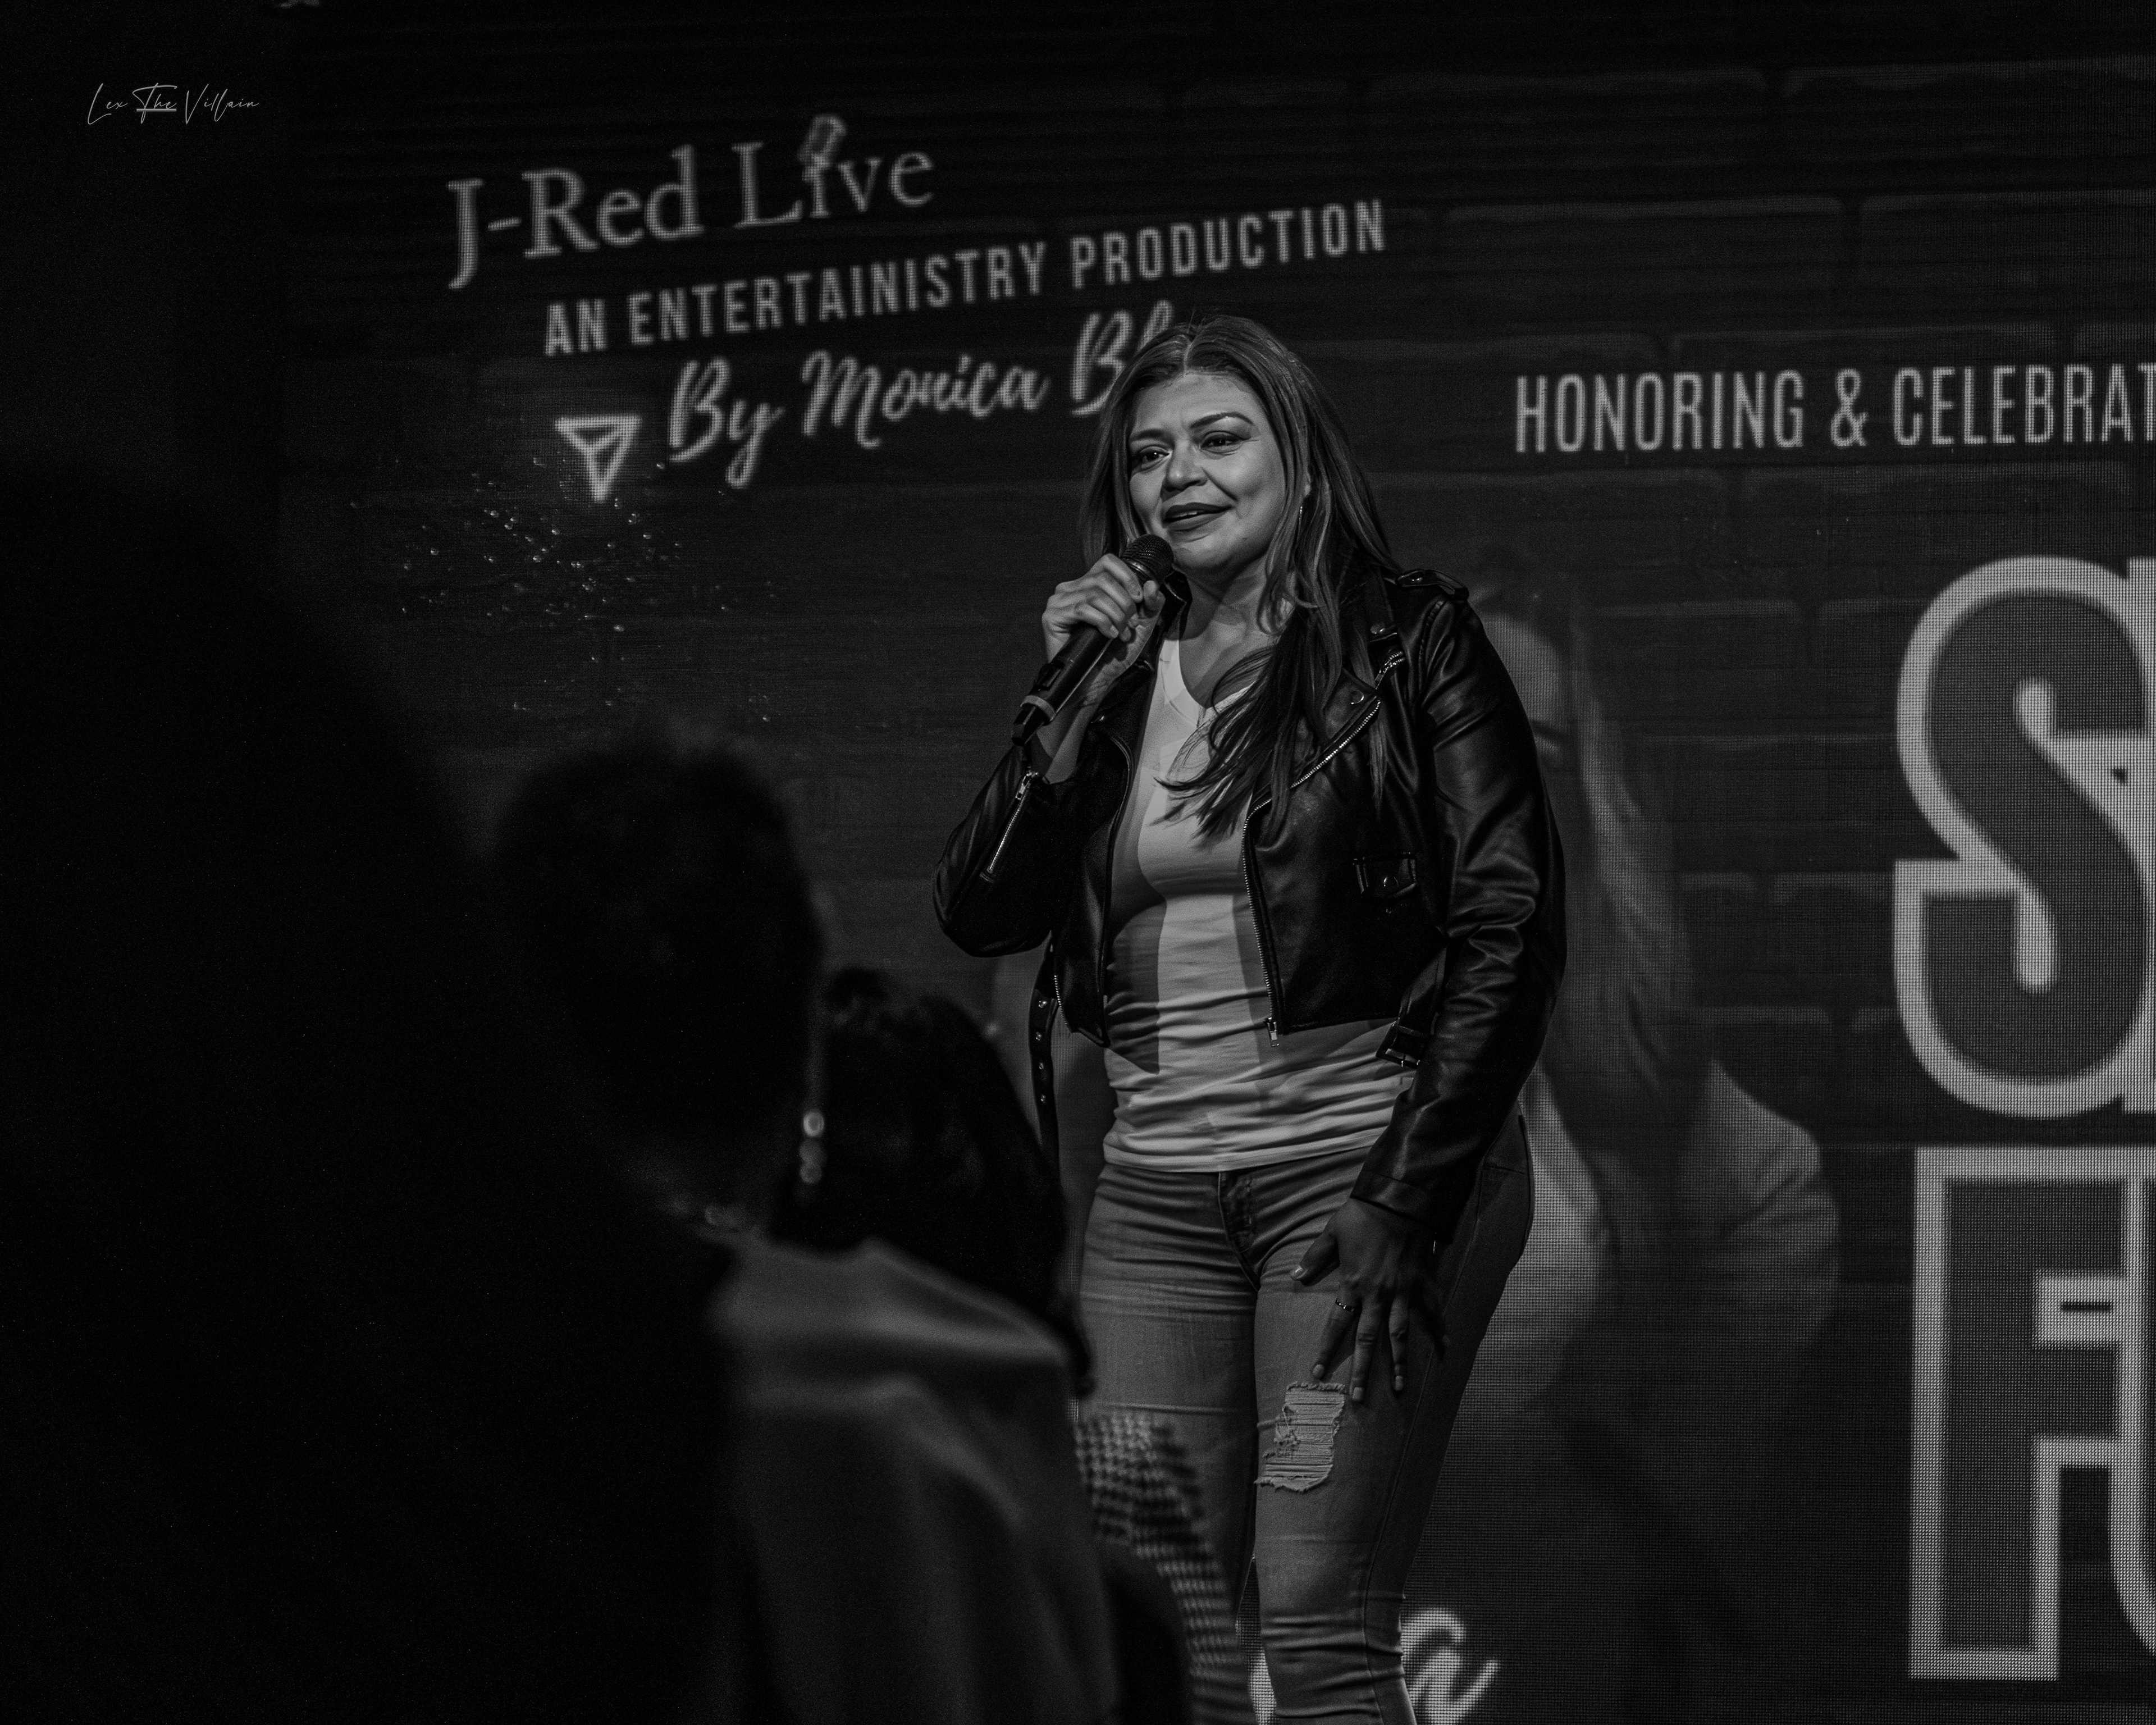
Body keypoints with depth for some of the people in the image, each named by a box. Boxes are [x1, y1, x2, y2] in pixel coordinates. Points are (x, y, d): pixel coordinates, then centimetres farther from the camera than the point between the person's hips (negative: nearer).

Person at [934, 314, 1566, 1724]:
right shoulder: (1119, 672, 15)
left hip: (1359, 1159, -5)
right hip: (1157, 1186, 5)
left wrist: (1406, 1198, -12)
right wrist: (1074, 702, -3)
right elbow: (980, 911, 8)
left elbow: (1512, 924, -6)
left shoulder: (1408, 642, 0)